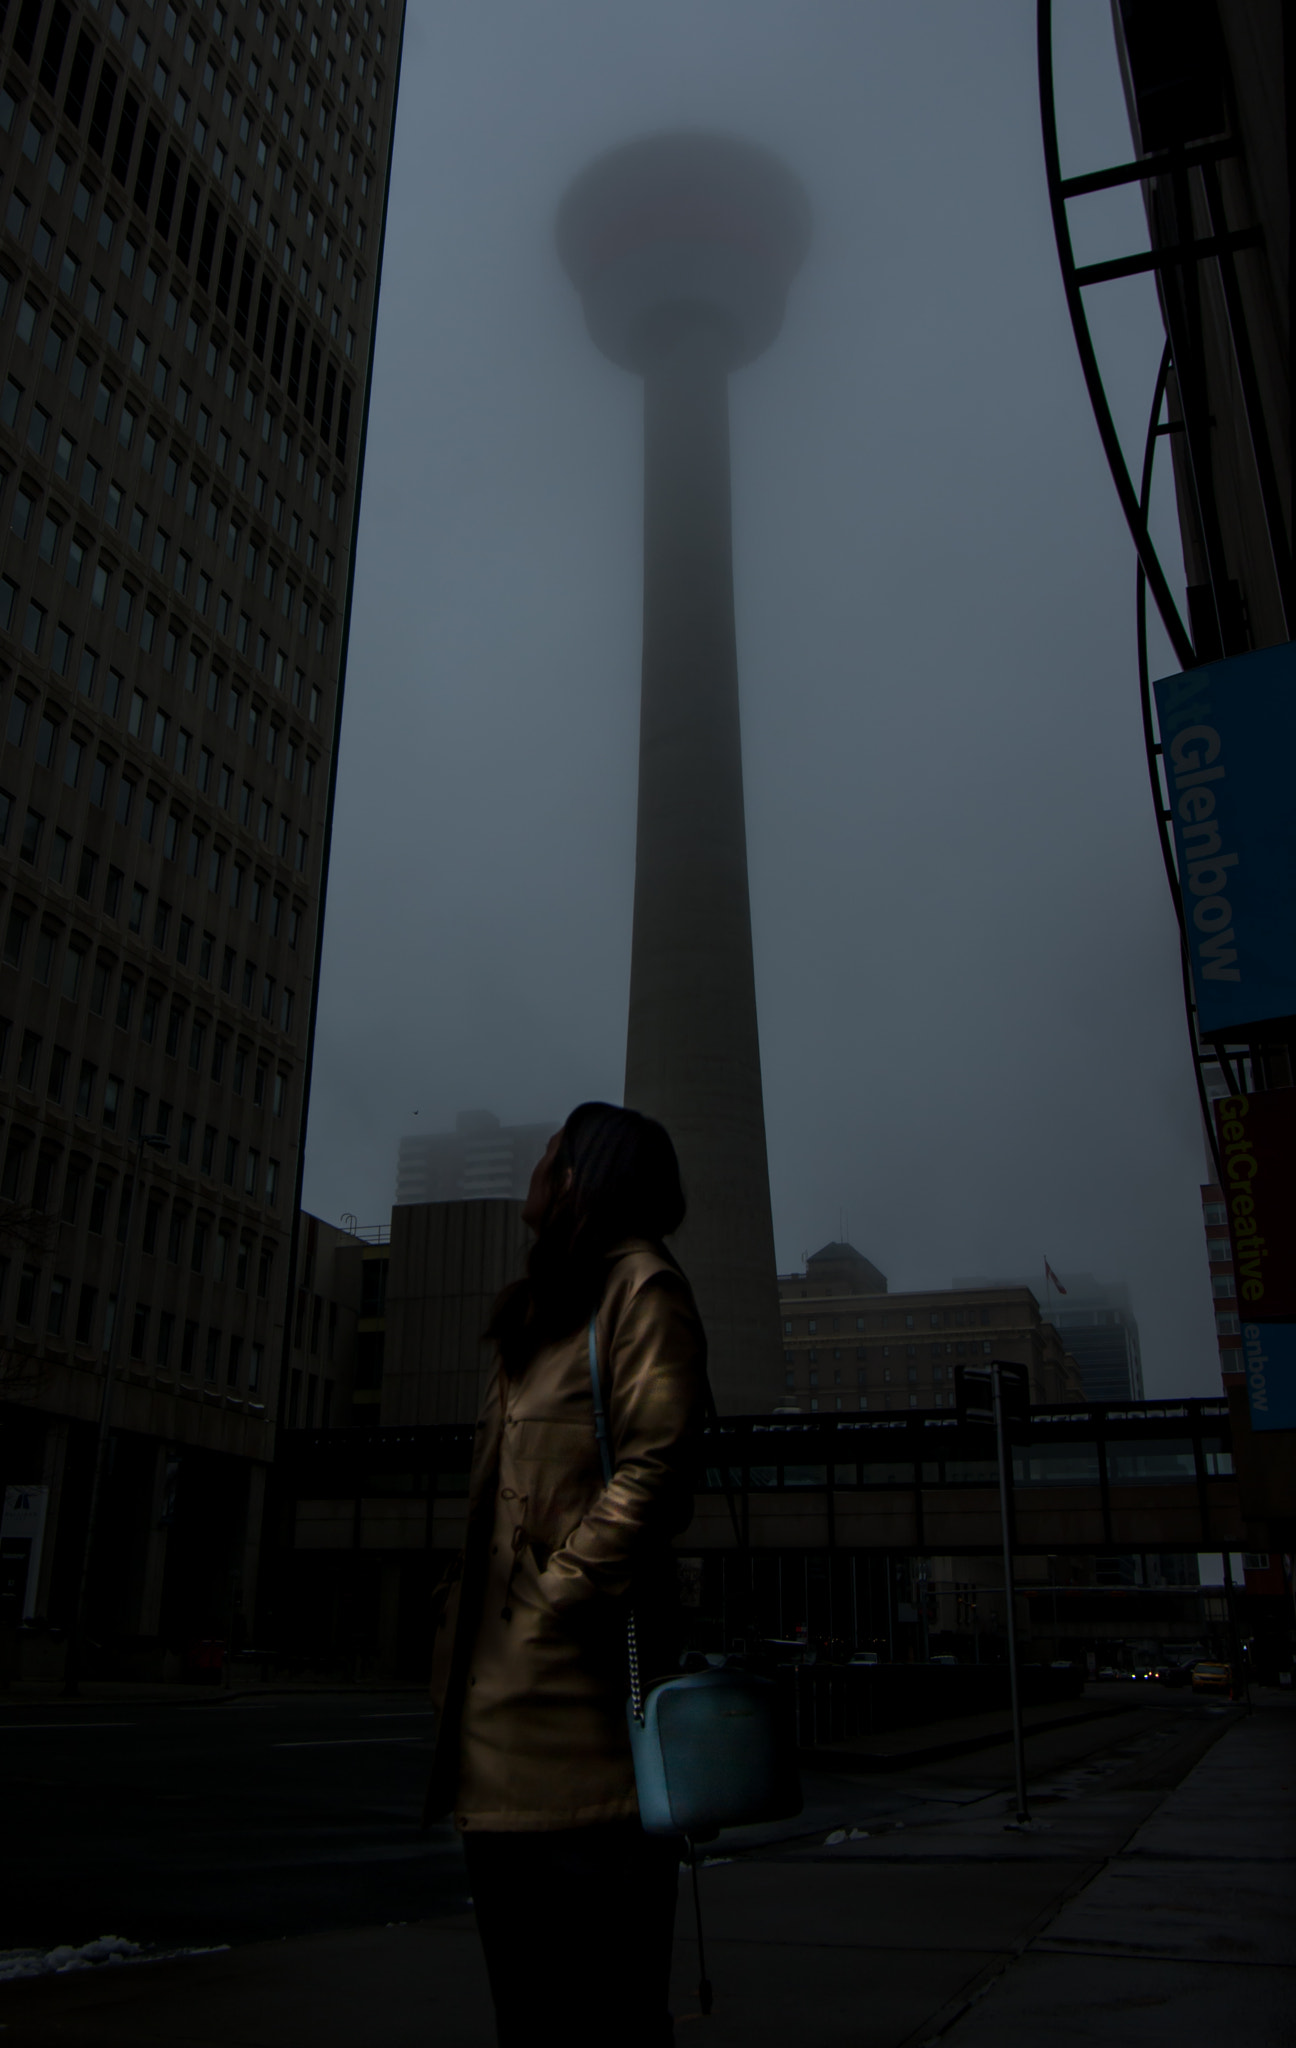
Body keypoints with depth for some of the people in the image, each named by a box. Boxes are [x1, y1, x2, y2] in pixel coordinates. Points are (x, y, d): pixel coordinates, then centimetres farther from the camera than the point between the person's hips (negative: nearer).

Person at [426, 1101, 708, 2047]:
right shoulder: (545, 1311, 23)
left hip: (579, 1678, -9)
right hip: (505, 1682, 9)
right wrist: (475, 1623, 13)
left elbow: (653, 1465, -15)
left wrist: (560, 1590, -16)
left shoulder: (639, 1281, -5)